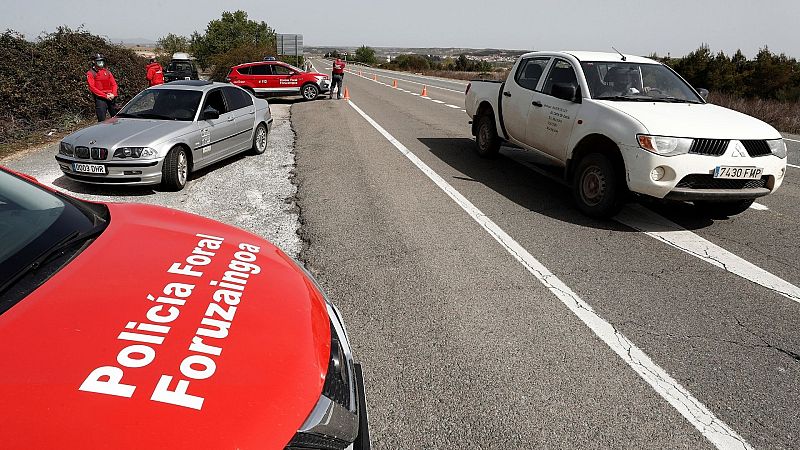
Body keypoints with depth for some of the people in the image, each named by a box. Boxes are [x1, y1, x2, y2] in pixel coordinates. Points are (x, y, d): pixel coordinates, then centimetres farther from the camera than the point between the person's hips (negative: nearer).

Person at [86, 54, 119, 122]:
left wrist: (113, 94, -7)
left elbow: (114, 84, 13)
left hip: (111, 98, 5)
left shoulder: (107, 72, 17)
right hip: (100, 99, -4)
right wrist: (105, 95, -15)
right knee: (102, 120, -9)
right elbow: (92, 88, -6)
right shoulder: (91, 73, 3)